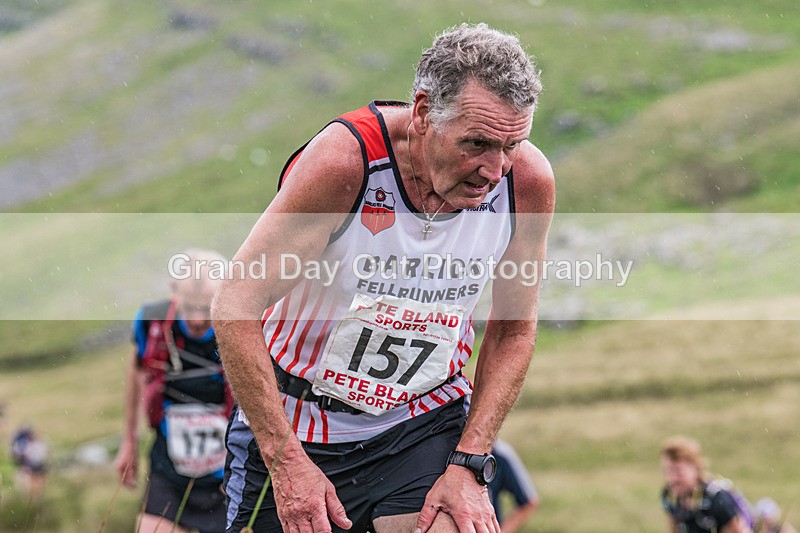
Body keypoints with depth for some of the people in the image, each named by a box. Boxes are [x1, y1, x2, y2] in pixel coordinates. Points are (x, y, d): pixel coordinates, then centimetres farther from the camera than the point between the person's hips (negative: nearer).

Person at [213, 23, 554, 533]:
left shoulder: (528, 180, -14)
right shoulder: (344, 159, -25)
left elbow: (514, 331, 0)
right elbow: (234, 309, -21)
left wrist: (467, 465, -9)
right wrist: (287, 462, -24)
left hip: (427, 422, 2)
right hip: (295, 426, -2)